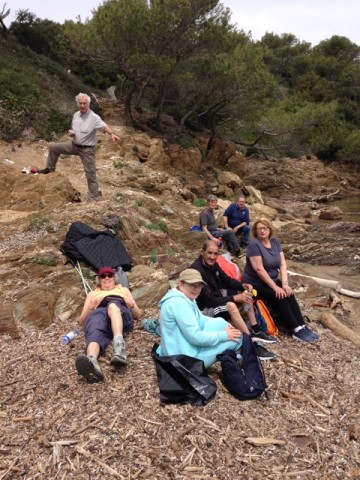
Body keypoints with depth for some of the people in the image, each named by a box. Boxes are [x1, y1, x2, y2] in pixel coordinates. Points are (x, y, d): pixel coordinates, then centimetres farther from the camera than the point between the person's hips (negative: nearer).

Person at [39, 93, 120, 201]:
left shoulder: (94, 117, -19)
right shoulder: (76, 115, 3)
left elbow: (104, 126, -35)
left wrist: (112, 134, -56)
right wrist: (71, 132, -7)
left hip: (87, 149, -6)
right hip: (74, 145, 6)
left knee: (90, 174, -1)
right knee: (54, 147, 7)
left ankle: (94, 197, 9)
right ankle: (50, 168, 27)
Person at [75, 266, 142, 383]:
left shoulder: (123, 290, 38)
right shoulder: (92, 294, 38)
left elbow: (138, 314, 27)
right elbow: (81, 320, 24)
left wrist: (131, 305, 4)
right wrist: (91, 307, 4)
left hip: (121, 313, 0)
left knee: (112, 305, -38)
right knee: (95, 331, -38)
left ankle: (119, 344, -63)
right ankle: (91, 361, -70)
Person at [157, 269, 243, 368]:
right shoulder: (179, 303, -25)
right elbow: (196, 337, -26)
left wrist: (223, 324, -1)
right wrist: (224, 335, -16)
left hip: (186, 347, 10)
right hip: (185, 358, -10)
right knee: (235, 338, -7)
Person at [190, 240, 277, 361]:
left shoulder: (212, 264, -1)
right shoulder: (197, 271, -29)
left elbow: (227, 281, 12)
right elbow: (208, 300, -30)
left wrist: (243, 286, -8)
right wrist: (235, 298, -28)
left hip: (216, 297, 10)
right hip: (204, 309, -10)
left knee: (245, 293, 6)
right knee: (231, 306, -33)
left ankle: (256, 331, 10)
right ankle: (252, 345, -27)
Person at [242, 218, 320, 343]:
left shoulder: (275, 241, 1)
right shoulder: (254, 244, -19)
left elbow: (282, 264, -4)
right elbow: (259, 269, -23)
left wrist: (285, 284, -17)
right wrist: (275, 287, -23)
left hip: (272, 280, 6)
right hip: (255, 284, -6)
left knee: (289, 294, -18)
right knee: (279, 297, -24)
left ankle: (302, 327, -16)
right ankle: (297, 330, -18)